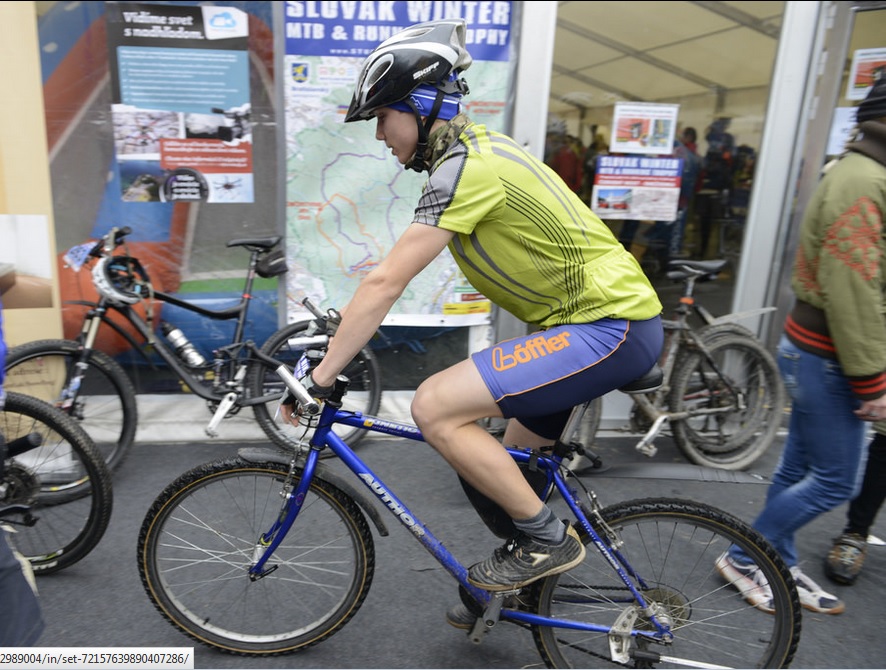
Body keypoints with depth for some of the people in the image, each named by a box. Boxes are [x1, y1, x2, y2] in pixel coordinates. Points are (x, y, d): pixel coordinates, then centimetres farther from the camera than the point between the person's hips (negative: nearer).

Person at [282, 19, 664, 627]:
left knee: (435, 407, -19)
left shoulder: (466, 166, -19)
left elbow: (385, 283, -21)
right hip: (600, 315, 10)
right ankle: (518, 590, 40)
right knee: (511, 467, 18)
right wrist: (341, 322, 19)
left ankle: (548, 538, -1)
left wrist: (318, 379, -14)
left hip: (610, 325, -10)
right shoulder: (474, 148, 12)